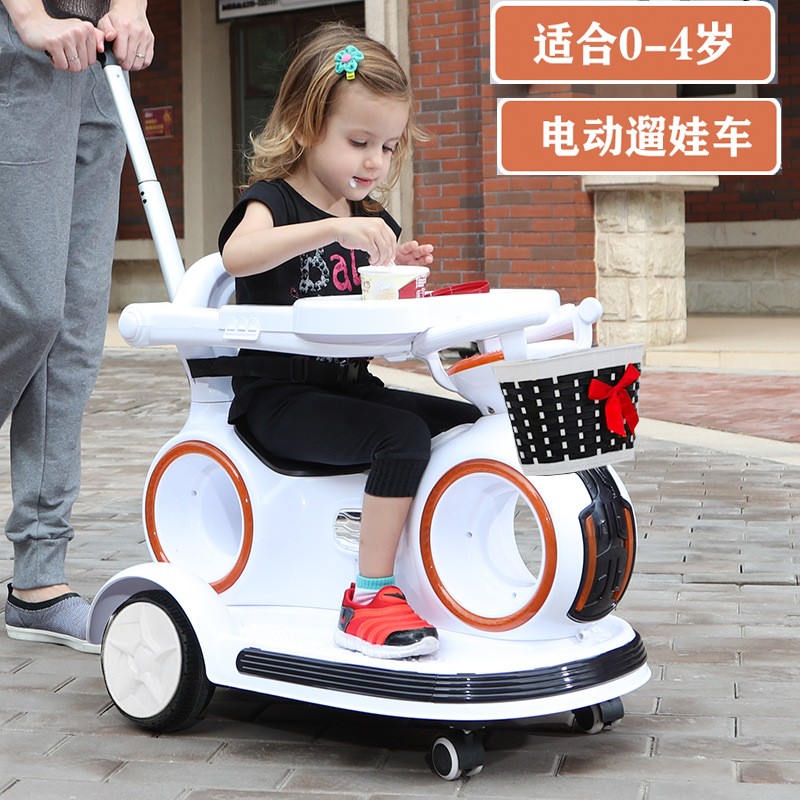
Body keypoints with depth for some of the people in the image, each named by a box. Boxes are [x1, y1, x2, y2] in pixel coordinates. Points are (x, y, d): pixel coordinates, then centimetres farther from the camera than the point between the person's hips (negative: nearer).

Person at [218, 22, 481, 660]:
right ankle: (369, 600, -25)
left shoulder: (373, 222, 15)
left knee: (470, 421, -9)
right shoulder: (274, 200, -7)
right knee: (403, 434, -29)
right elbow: (236, 254, -33)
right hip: (279, 397, -7)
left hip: (351, 386, 7)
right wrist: (333, 229, -42)